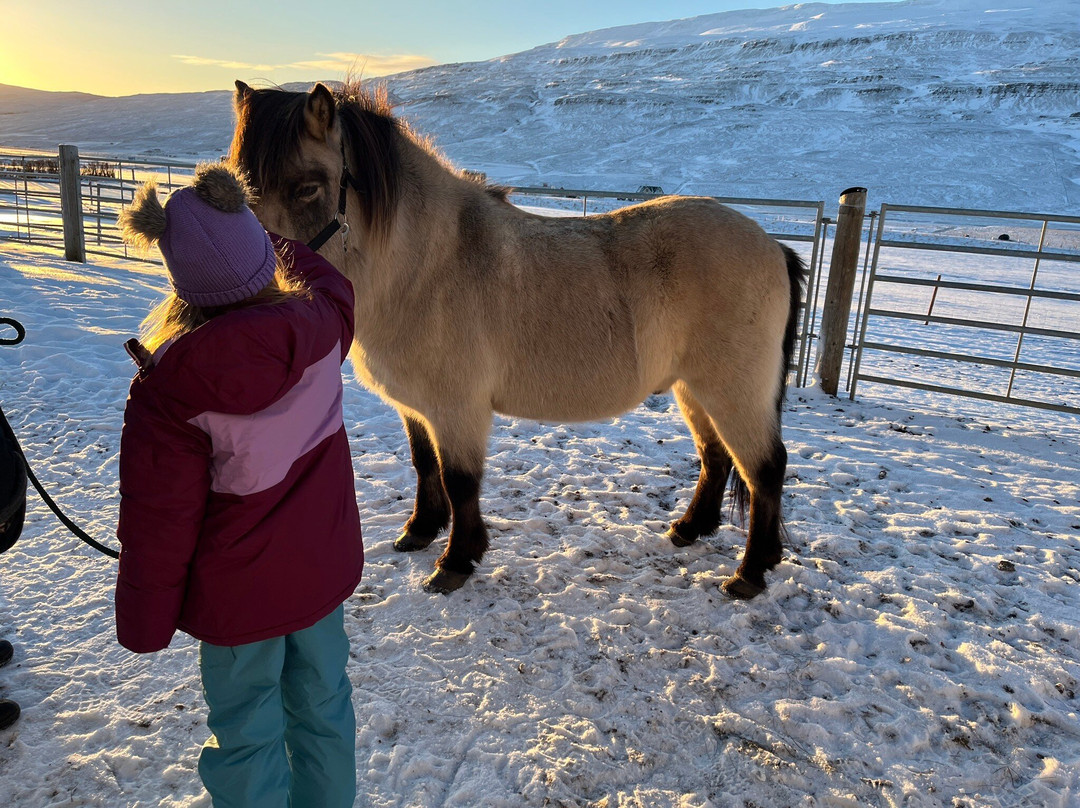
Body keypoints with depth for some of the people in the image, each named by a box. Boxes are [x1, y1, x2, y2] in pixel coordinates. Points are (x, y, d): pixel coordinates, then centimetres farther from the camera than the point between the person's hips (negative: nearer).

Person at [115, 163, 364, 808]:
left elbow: (157, 522, -16)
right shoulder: (322, 323, -18)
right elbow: (326, 277, 10)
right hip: (325, 566, 4)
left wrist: (145, 624, 0)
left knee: (247, 735, 18)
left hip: (240, 594, -4)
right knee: (325, 705, 25)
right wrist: (272, 232, 24)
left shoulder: (169, 388, -26)